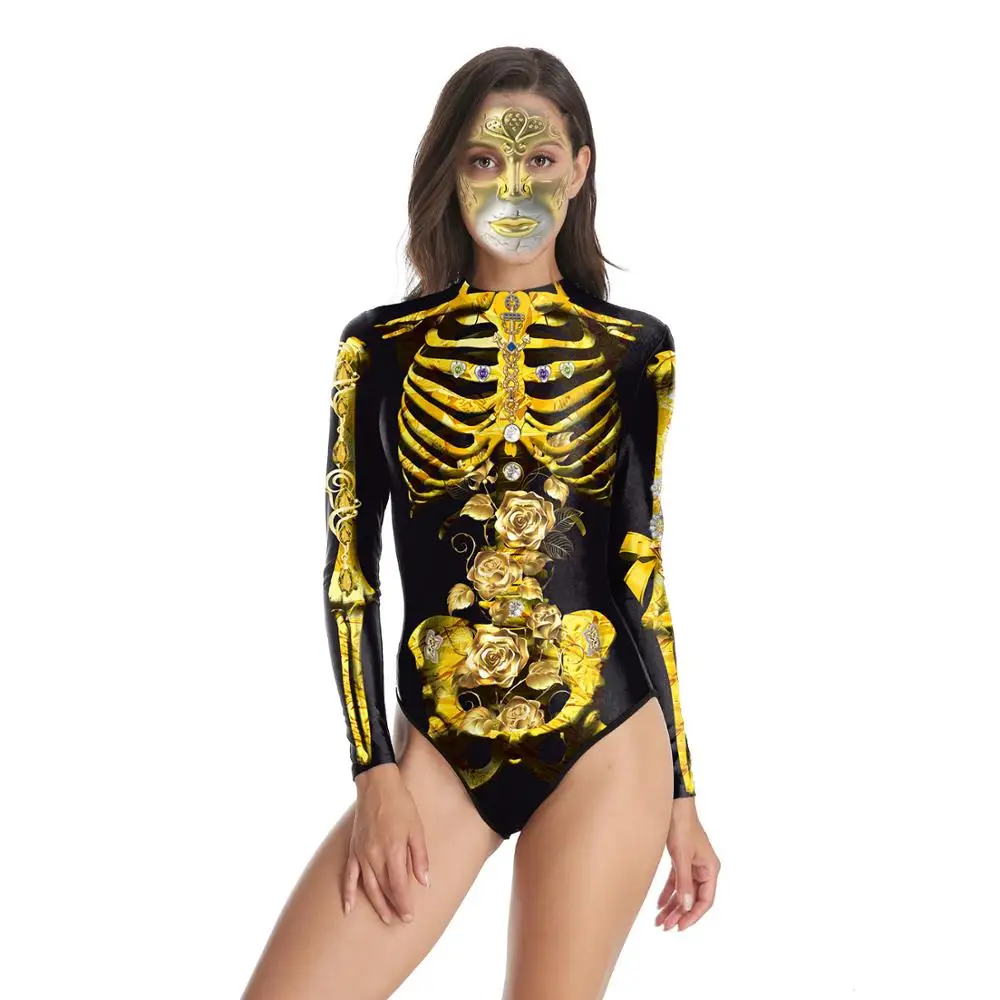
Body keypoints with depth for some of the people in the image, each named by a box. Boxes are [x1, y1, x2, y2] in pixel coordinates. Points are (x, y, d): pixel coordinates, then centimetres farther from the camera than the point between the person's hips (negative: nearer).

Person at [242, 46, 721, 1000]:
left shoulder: (635, 347, 4)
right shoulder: (381, 346, 3)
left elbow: (642, 572, 7)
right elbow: (348, 571, 3)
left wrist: (681, 791, 6)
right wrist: (375, 773, -6)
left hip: (605, 750, 0)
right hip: (436, 748, 1)